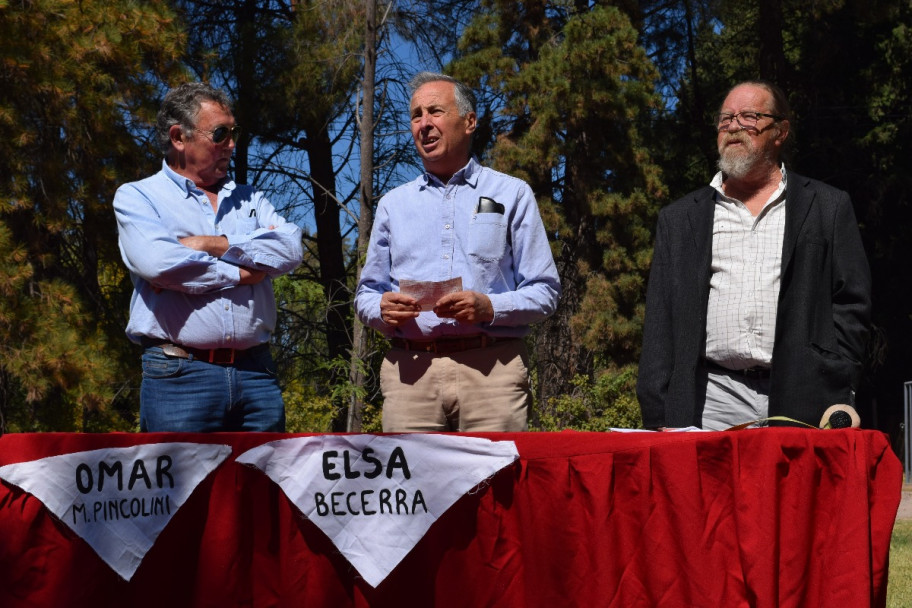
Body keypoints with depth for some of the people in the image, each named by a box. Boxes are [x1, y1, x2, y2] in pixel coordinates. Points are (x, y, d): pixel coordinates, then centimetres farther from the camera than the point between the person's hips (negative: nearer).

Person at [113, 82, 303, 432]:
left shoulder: (248, 199, 20)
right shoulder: (136, 197, 6)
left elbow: (290, 248, 1)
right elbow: (158, 262, -14)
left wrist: (212, 245, -7)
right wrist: (239, 273, -4)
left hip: (256, 372, 4)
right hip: (179, 375, -4)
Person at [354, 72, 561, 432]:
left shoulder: (512, 195, 12)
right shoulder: (393, 205, 20)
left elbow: (544, 292, 5)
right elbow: (366, 295, 20)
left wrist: (489, 307, -13)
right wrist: (383, 308, -4)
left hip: (492, 368, -2)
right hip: (410, 372, 2)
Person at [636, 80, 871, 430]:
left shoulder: (828, 208, 12)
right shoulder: (680, 219, 16)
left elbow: (851, 305, 7)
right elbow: (660, 320, 11)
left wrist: (836, 398, -5)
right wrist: (658, 417, 1)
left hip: (799, 402, -1)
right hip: (710, 405, 1)